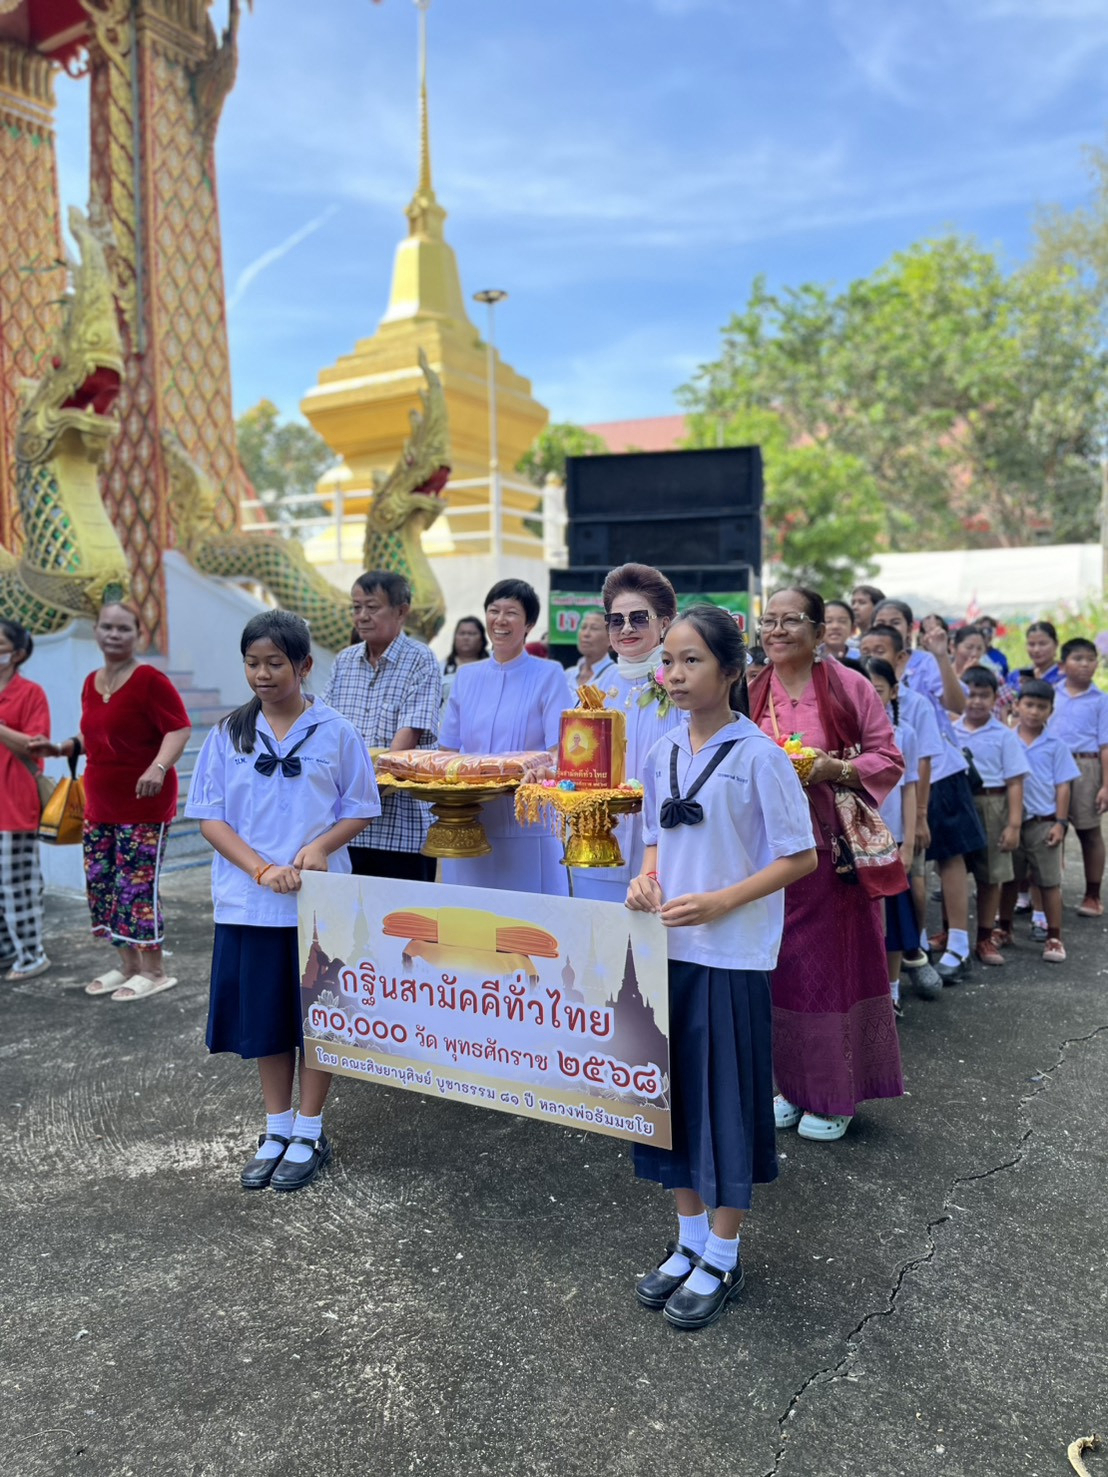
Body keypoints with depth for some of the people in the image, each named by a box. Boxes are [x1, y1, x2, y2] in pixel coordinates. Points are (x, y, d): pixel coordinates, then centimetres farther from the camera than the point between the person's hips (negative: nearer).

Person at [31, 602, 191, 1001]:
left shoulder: (150, 679, -13)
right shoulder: (91, 683, 12)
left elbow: (179, 728, -19)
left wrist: (158, 768, -32)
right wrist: (62, 748, 11)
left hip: (143, 806, -9)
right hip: (100, 804, 9)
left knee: (137, 885, -7)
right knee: (100, 883, 12)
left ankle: (154, 971, 6)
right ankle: (127, 966, 24)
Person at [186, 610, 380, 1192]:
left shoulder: (335, 731, -3)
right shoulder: (229, 734, 1)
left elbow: (359, 811, 0)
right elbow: (210, 817, 0)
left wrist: (319, 849, -18)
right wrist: (262, 869, -14)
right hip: (248, 902, 2)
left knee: (316, 1016, 8)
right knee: (264, 1018, 12)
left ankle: (310, 1133, 24)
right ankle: (277, 1130, 29)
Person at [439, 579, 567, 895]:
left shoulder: (549, 675, 0)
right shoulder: (467, 676, 13)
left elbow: (559, 754, -7)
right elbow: (448, 750, 16)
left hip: (526, 824, -4)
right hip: (469, 824, 4)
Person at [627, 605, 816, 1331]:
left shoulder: (758, 754, -12)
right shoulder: (662, 752, 5)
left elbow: (801, 857, -11)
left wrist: (720, 901, -19)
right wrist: (646, 879, -5)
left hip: (732, 954, -6)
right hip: (668, 948, 6)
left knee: (727, 1099, 5)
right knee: (672, 1089, 14)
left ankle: (723, 1260, 24)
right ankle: (690, 1241, 33)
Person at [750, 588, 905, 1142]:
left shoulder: (850, 686, -2)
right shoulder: (747, 692, 7)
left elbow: (889, 758, -2)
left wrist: (834, 770, -18)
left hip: (832, 850, -3)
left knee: (834, 963, 3)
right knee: (779, 966, 9)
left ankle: (834, 1095, 19)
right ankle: (793, 1084, 26)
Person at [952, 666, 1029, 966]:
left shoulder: (1005, 736, -2)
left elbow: (1014, 783, -4)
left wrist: (1014, 824, -9)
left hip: (990, 809, -1)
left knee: (990, 877, 6)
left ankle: (985, 939, 19)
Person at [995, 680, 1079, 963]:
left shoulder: (1055, 745, -1)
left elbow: (1063, 786, 0)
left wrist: (1061, 823, -6)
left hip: (1044, 823, -1)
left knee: (1049, 882, 5)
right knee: (1009, 879, 14)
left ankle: (1054, 938, 13)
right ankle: (1003, 929, 29)